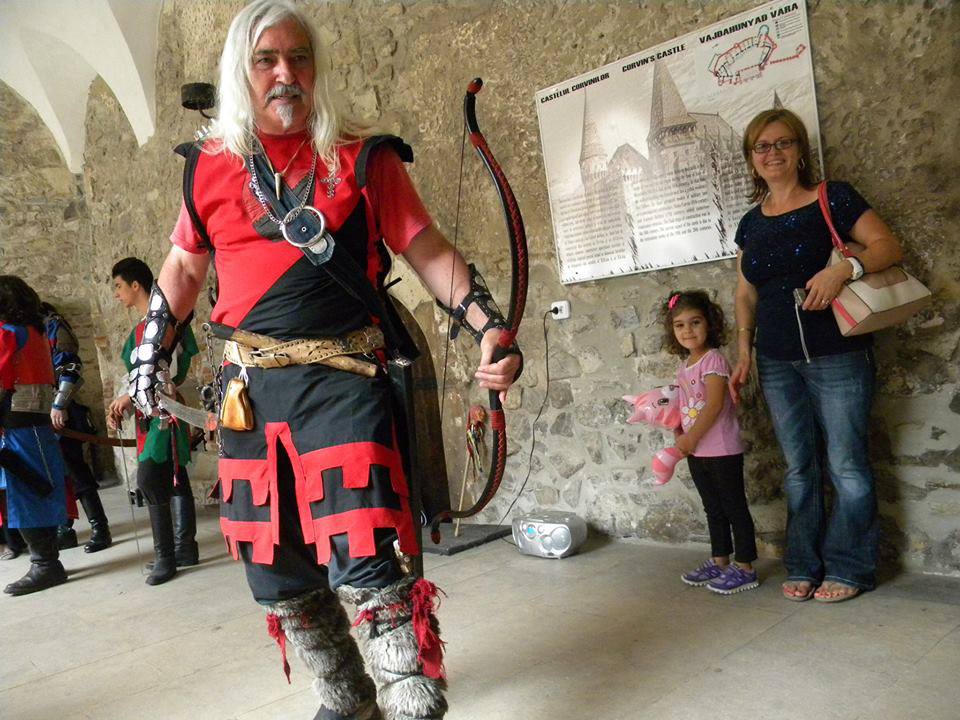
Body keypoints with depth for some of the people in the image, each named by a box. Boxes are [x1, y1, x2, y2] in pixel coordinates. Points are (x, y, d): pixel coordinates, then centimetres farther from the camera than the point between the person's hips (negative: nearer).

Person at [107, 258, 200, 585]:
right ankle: (185, 549, 16)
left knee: (150, 480, -13)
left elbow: (170, 369, -17)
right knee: (174, 480, 10)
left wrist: (130, 396, -12)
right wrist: (122, 407, 8)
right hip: (149, 414, 9)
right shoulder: (141, 328, 18)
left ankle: (166, 555, -6)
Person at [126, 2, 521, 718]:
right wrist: (152, 352, 22)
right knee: (280, 576, 10)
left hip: (343, 381, -4)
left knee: (363, 566, -14)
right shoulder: (211, 168, 12)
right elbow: (183, 267, 23)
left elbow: (430, 252, 2)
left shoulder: (365, 159, 3)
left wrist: (490, 325, -10)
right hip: (250, 388, 4)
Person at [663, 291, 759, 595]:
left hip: (722, 451, -8)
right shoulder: (684, 366, 11)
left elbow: (714, 405, -20)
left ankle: (744, 568, 11)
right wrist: (680, 438, 2)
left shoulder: (713, 360, -13)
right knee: (713, 509, 18)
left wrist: (690, 438, -17)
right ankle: (719, 561, 30)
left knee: (734, 507, 2)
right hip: (696, 453, 8)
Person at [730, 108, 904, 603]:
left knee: (846, 465, 1)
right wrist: (745, 351, 10)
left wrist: (844, 268, -24)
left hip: (837, 356, -4)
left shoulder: (833, 199, -1)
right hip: (778, 363, 4)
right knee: (798, 468, 11)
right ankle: (804, 566, 22)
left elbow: (888, 246, -6)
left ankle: (848, 569, 16)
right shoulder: (751, 224, 13)